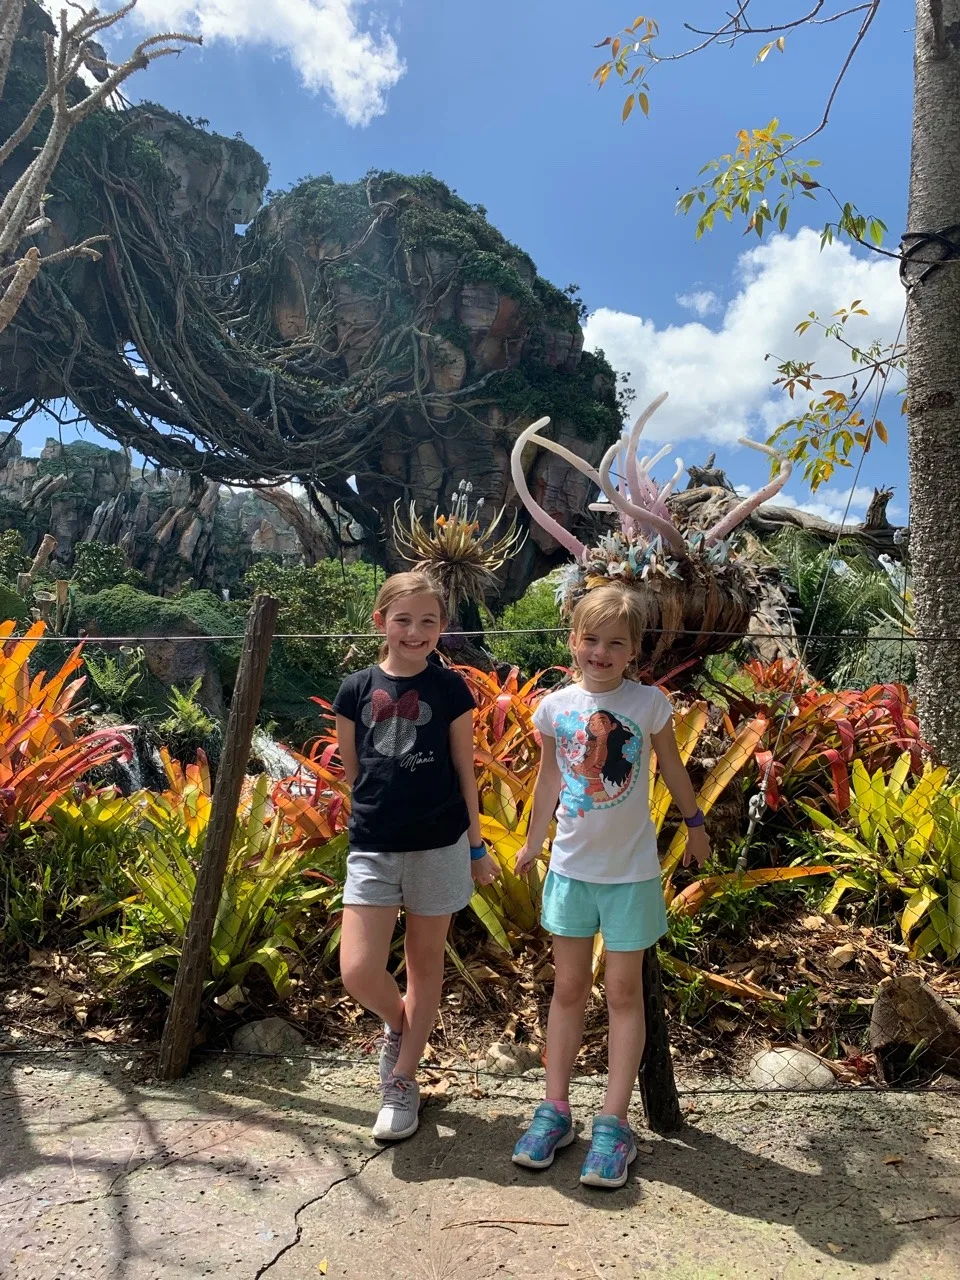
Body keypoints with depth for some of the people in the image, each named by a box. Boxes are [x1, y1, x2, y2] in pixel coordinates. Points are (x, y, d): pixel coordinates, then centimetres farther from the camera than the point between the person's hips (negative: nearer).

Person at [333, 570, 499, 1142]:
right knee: (358, 971, -5)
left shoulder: (451, 689, -3)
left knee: (426, 962, 11)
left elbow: (465, 772, 2)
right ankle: (399, 1026, 30)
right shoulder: (357, 690, -1)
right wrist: (383, 804, 10)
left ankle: (403, 1081, 30)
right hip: (372, 847, 1)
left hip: (438, 846, -1)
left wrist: (477, 846, 5)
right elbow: (351, 770, 10)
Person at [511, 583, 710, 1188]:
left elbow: (673, 768, 6)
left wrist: (696, 825, 17)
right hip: (571, 866, 2)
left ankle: (614, 1122, 19)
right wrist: (533, 841, 18)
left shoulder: (649, 702, -10)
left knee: (624, 991, 8)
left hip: (631, 870, -2)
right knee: (569, 987, 13)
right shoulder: (556, 706, -5)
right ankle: (556, 1108, 25)